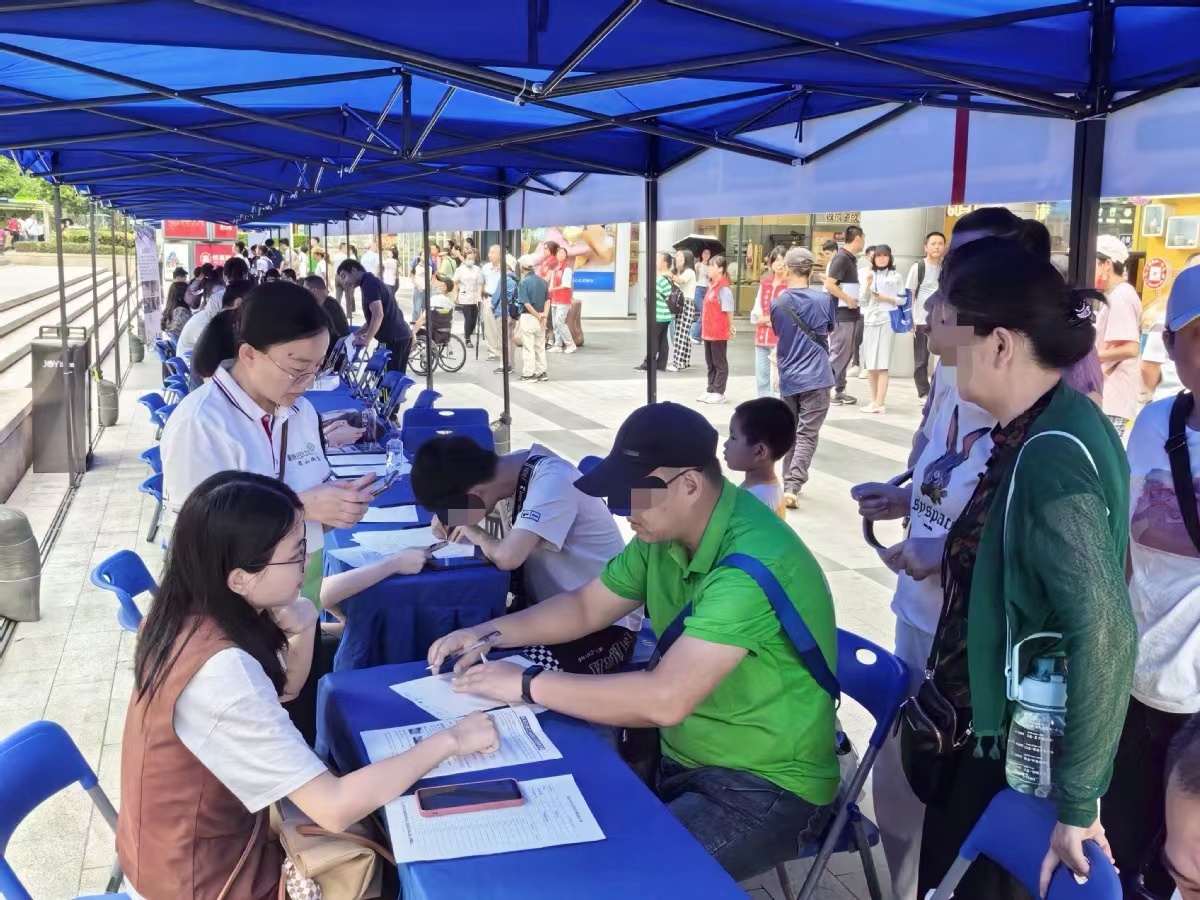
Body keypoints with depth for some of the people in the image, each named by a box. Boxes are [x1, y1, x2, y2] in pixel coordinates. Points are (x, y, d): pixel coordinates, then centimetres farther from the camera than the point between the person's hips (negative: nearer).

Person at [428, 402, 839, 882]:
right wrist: (491, 632, -5)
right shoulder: (664, 531, -2)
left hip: (765, 786, -8)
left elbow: (665, 699, -36)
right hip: (680, 754, 8)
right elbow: (586, 606, 11)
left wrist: (528, 684, -27)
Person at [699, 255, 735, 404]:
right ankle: (711, 391, 22)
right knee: (710, 364, 14)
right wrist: (704, 327, 12)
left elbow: (729, 311, -14)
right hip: (709, 331, 9)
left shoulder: (724, 289, -15)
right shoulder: (712, 286, 11)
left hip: (719, 332, -9)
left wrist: (729, 328, -7)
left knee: (720, 364, 1)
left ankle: (719, 393, 8)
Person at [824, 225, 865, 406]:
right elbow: (829, 284, -22)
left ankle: (839, 390, 18)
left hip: (849, 313, 10)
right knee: (839, 353, -7)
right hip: (841, 313, -10)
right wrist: (848, 299, -16)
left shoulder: (851, 258, 13)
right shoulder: (842, 257, -14)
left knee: (847, 353, 12)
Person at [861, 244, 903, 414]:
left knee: (882, 364, -9)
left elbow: (902, 299, 5)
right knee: (870, 363, 4)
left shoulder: (895, 276, 6)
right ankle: (874, 400, 14)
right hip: (870, 320, 4)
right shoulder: (870, 275, 14)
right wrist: (868, 281, -8)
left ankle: (880, 403, -12)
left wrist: (887, 298, -10)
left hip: (887, 320, -4)